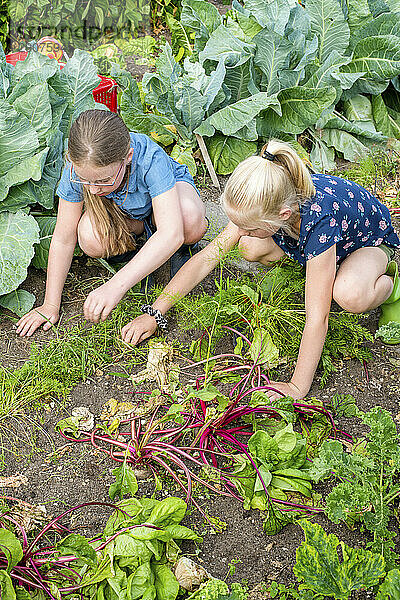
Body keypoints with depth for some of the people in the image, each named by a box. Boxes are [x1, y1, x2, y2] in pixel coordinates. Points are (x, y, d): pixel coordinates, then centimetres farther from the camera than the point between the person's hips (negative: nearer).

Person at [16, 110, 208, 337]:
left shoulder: (150, 159, -41)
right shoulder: (78, 168, -30)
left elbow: (171, 233, -51)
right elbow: (63, 238, -21)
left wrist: (116, 285, -58)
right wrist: (51, 305, -17)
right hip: (120, 210, 3)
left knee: (190, 218, -40)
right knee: (90, 239, -32)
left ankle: (184, 249, -2)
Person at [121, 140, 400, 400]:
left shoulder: (318, 221, -44)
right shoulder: (258, 205, -27)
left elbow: (317, 318, -42)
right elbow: (207, 257, -20)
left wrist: (297, 387, -39)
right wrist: (154, 313, -21)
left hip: (371, 241, -5)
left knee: (350, 295, -40)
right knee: (251, 248, -23)